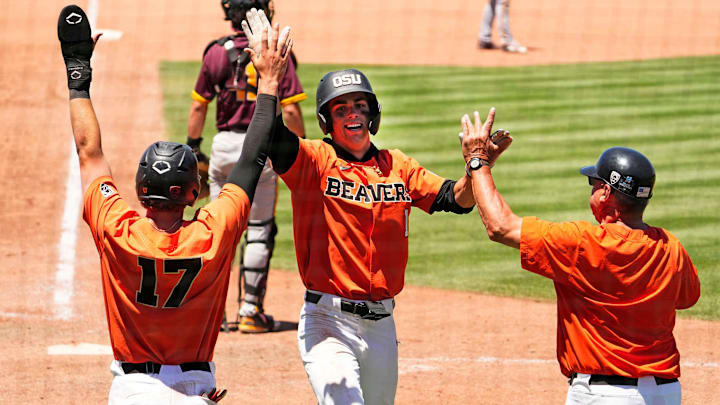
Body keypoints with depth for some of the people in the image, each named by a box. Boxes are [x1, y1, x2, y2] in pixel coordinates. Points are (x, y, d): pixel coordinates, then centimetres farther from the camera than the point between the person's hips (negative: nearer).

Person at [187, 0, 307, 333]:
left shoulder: (216, 53, 0)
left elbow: (199, 106, 4)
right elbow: (291, 110, -9)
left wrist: (193, 147, 14)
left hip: (224, 144, 2)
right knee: (259, 231, 7)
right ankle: (250, 311, 6)